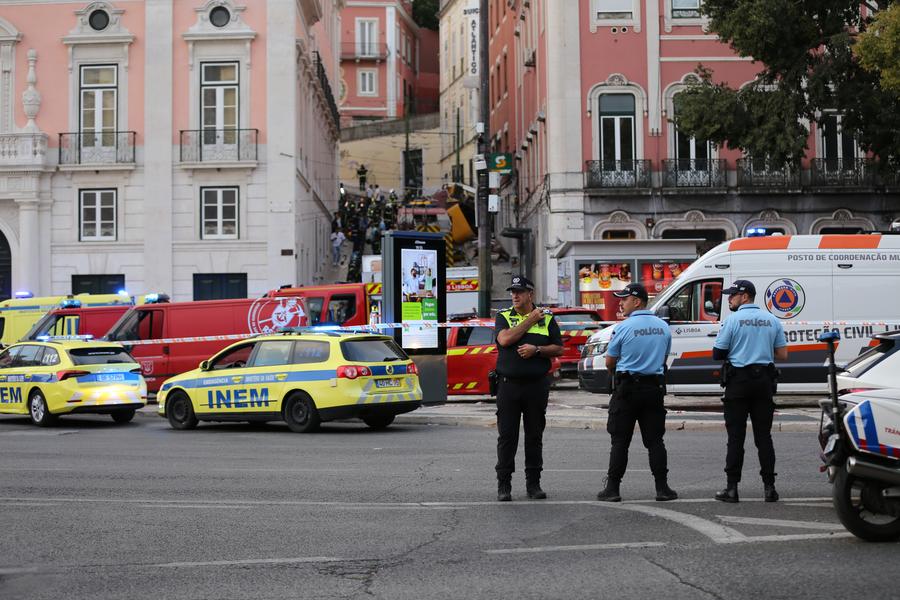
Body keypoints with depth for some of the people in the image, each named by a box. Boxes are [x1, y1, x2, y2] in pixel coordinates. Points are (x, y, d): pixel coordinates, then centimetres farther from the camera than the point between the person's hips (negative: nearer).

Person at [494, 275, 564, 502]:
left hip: (537, 384, 1)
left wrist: (536, 349, -11)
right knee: (507, 436, -1)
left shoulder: (547, 319, 9)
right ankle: (504, 485, 3)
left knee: (534, 436, 6)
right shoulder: (503, 317, 8)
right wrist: (530, 321, -7)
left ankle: (533, 483, 13)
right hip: (509, 383, -1)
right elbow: (505, 339, -12)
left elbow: (559, 349, 5)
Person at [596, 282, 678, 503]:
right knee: (655, 440, 8)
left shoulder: (624, 328, -11)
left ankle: (612, 488, 0)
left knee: (620, 441, 0)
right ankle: (662, 487, 6)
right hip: (655, 387, 4)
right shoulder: (663, 327, 5)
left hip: (627, 388, -4)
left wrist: (615, 377, 18)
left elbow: (609, 362, -2)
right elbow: (663, 358, 14)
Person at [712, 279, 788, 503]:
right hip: (764, 381, 4)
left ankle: (732, 488, -2)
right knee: (763, 435, 7)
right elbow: (782, 354, 7)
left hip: (738, 381, -4)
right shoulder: (772, 320, 6)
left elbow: (717, 354, -6)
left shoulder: (733, 320, -7)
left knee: (736, 436, -1)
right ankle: (769, 487, 5)